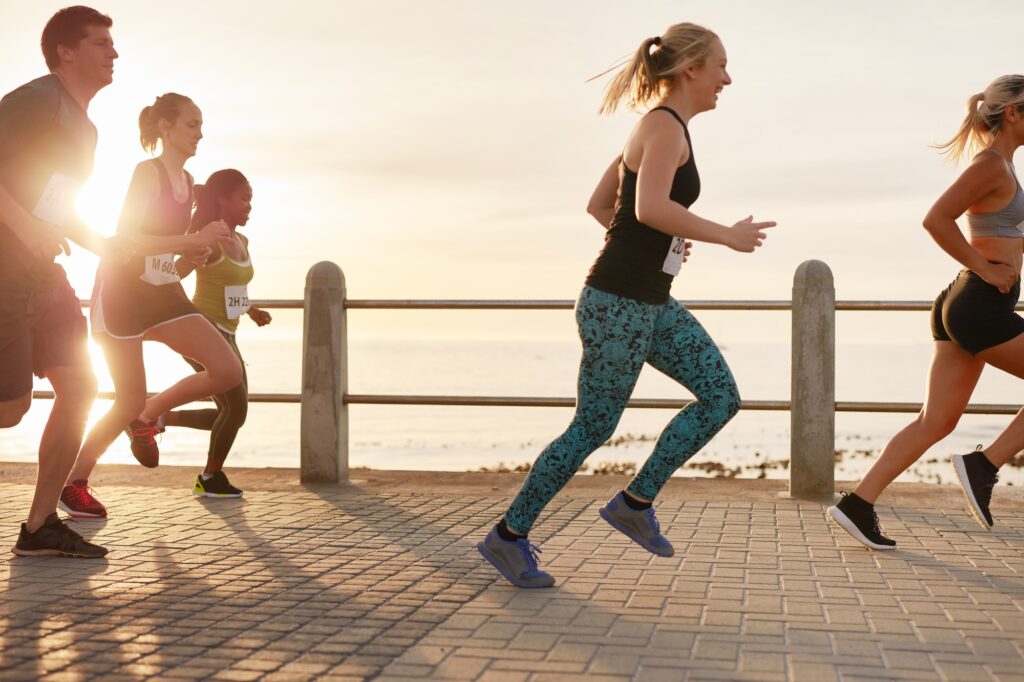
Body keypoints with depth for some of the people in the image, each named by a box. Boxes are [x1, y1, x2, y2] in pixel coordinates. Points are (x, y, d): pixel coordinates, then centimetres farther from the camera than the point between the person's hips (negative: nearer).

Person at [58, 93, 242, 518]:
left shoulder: (188, 181, 11)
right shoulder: (148, 172, -12)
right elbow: (126, 239, -22)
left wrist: (197, 250, 0)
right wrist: (196, 240, -25)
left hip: (163, 293, 7)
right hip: (121, 292, -7)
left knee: (229, 371, -8)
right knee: (130, 403, -5)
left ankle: (147, 417, 14)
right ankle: (74, 482, 17)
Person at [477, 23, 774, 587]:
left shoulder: (658, 126, 15)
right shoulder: (666, 125, -13)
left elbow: (598, 204, 20)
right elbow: (650, 208, -30)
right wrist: (727, 236, -21)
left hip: (649, 302, 10)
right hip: (618, 303, -10)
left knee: (722, 397, 5)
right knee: (592, 429, 0)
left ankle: (635, 503, 11)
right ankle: (508, 536, 15)